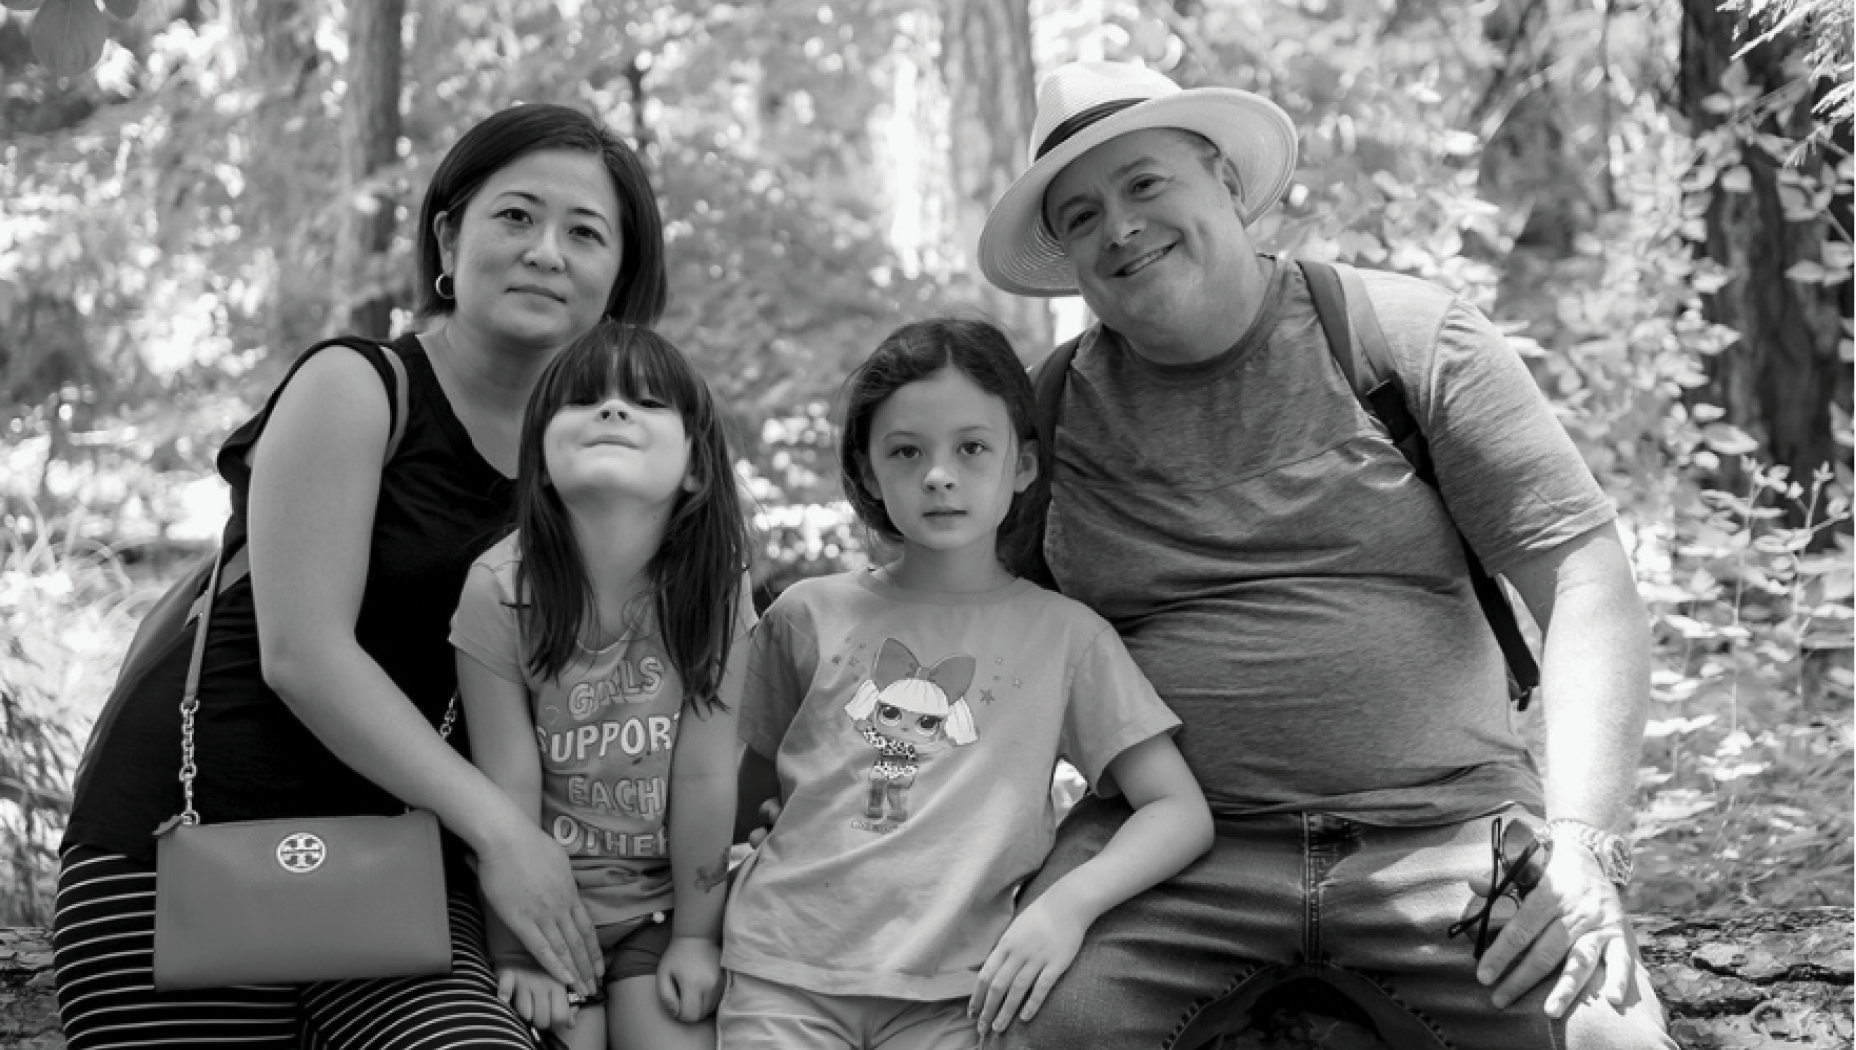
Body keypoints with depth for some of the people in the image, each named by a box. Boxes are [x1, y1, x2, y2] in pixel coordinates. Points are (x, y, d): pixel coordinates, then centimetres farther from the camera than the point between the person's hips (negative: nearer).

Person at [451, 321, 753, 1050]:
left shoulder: (710, 583, -16)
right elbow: (510, 786, -14)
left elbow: (706, 776, -11)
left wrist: (695, 935, -6)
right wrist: (519, 952, -8)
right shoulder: (498, 588, -19)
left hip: (662, 897, 1)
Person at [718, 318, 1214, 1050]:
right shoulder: (808, 615, 7)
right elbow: (734, 790, 16)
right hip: (785, 971, 1)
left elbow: (1181, 813, -1)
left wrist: (1070, 903, -16)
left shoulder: (1064, 633, 3)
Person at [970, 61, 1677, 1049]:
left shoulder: (1410, 336, 2)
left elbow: (1583, 573, -3)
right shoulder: (1050, 411, 7)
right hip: (1166, 844, 1)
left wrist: (1581, 846, -15)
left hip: (1442, 826, 0)